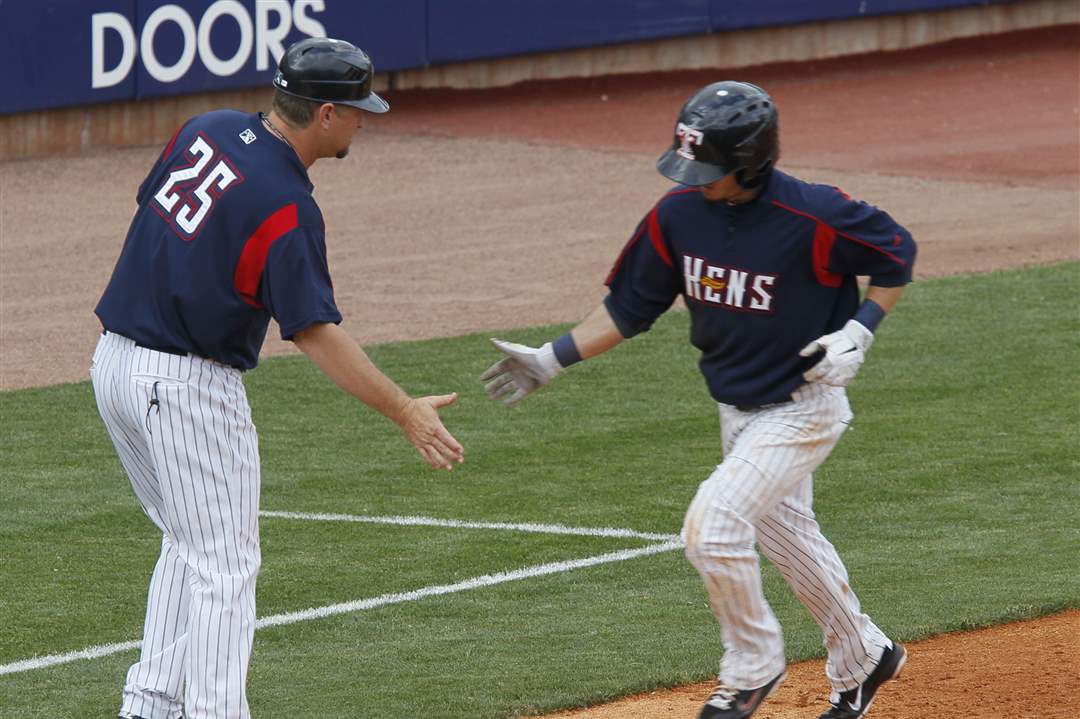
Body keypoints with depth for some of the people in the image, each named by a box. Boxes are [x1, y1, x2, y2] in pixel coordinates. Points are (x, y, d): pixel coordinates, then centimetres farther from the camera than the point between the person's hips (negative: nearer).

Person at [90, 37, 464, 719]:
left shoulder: (208, 128, 2)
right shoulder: (288, 208, -20)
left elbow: (151, 206, 15)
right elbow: (315, 331, -23)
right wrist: (404, 410, -23)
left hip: (114, 360, 9)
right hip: (189, 386, -8)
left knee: (190, 542, 21)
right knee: (224, 565, -1)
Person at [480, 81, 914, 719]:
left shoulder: (814, 218, -28)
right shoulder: (680, 214, -11)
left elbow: (897, 255, -11)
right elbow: (629, 307, 0)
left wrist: (858, 333, -21)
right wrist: (552, 360, -6)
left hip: (803, 408, -7)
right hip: (738, 407, 7)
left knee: (713, 525, -18)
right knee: (786, 534, 20)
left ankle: (753, 667, 5)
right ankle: (864, 660, 42)